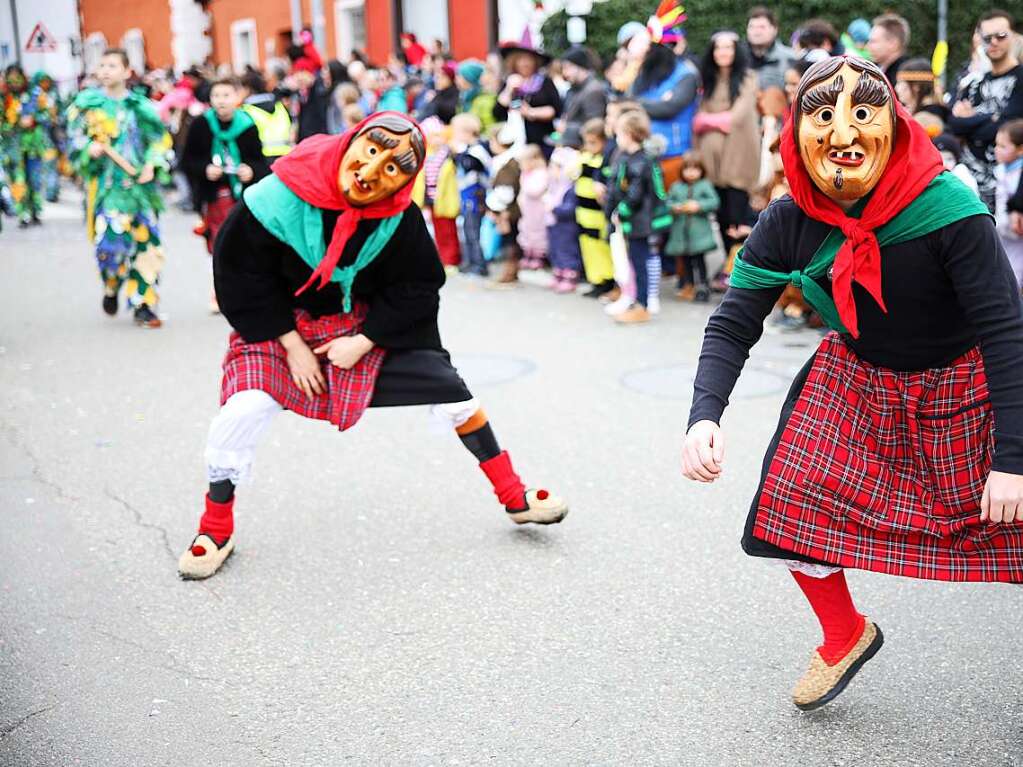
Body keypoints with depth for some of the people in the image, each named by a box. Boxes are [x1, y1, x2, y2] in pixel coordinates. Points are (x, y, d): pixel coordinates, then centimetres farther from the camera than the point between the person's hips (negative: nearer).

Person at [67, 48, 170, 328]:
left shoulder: (141, 105, 8)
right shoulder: (87, 103, 4)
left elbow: (160, 139, 12)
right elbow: (75, 138, 4)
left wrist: (152, 164, -4)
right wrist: (89, 148, -17)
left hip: (140, 185, 2)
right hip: (108, 185, -2)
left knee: (145, 244, 1)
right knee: (111, 243, -14)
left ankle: (143, 305, 13)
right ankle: (111, 289, 17)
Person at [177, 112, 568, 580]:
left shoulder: (402, 219, -21)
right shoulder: (281, 195, -29)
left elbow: (416, 287, -7)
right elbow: (242, 273, -17)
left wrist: (362, 342, -15)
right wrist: (292, 344, -16)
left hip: (368, 320, 2)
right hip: (280, 320, -2)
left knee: (450, 390, -2)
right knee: (244, 408, -23)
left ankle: (513, 496, 17)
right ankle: (215, 528, 1)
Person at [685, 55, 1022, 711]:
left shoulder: (946, 206, -30)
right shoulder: (787, 225, -18)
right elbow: (732, 328, -12)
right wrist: (705, 417, -31)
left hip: (965, 388, -3)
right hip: (856, 380, 3)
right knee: (793, 502, -7)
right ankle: (846, 637, 20)